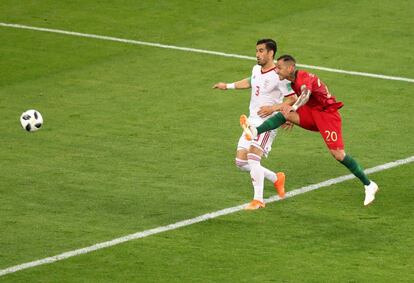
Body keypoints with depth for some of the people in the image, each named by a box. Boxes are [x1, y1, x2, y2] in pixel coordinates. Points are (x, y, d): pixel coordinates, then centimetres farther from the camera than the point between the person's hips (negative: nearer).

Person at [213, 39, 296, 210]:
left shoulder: (278, 76, -14)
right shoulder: (256, 70, 10)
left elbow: (293, 99, -12)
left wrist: (273, 108, -22)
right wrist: (228, 86, 37)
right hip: (252, 121, 9)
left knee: (253, 157, -24)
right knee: (241, 162, 4)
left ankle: (258, 199, -20)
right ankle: (276, 179, 22)